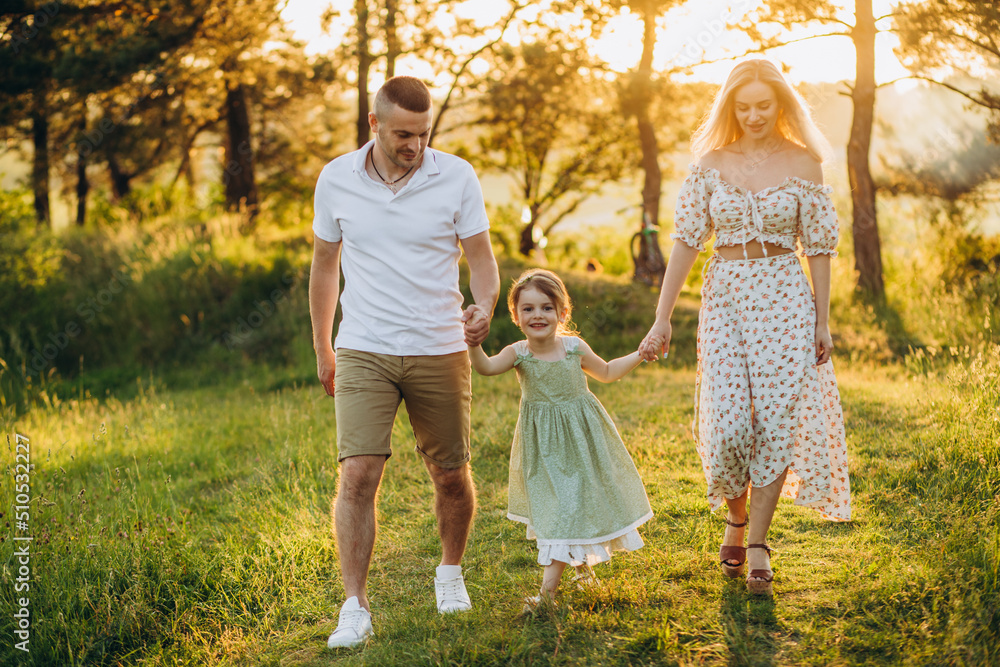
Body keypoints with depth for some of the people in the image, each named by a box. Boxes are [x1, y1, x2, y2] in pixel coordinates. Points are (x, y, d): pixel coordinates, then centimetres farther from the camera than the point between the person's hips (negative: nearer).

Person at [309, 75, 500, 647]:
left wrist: (485, 307, -24)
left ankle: (451, 572, 36)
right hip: (364, 351, 0)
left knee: (452, 476, 10)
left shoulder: (457, 177, -4)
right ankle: (356, 607, -6)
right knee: (358, 475, -13)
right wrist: (322, 350, 17)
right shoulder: (336, 180, 0)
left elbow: (482, 257, -1)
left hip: (439, 350, 0)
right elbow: (325, 265, 11)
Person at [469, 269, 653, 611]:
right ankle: (582, 560, 34)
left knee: (572, 505, -3)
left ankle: (549, 586, 1)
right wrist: (473, 344, -52)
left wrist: (640, 354, 6)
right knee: (552, 504, 5)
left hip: (581, 435, 0)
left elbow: (606, 372, 13)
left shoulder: (575, 348, -7)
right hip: (544, 444, 0)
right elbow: (486, 367, -33)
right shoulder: (518, 354, -11)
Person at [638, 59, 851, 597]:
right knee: (728, 421, -6)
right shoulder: (711, 164, 4)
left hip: (785, 298, 0)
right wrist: (662, 320, -2)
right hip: (725, 296, 1)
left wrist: (822, 321, 2)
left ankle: (758, 543, 7)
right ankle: (736, 520, 22)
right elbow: (687, 241, 2)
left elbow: (818, 247, 5)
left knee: (776, 418, -5)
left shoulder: (803, 164, 2)